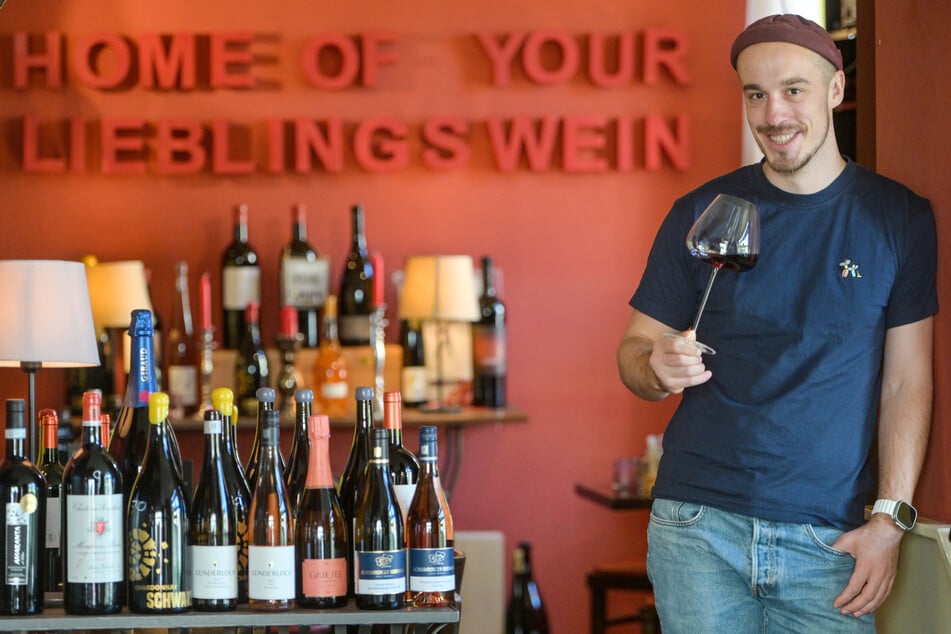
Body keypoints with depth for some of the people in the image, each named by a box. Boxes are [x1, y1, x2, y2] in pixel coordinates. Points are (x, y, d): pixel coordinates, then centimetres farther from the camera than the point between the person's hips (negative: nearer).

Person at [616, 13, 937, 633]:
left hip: (829, 536, 0)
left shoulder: (898, 218, 3)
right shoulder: (701, 214, 5)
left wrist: (890, 519, -6)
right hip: (699, 526, 1)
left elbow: (907, 382, 3)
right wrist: (658, 368, -15)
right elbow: (635, 348, 9)